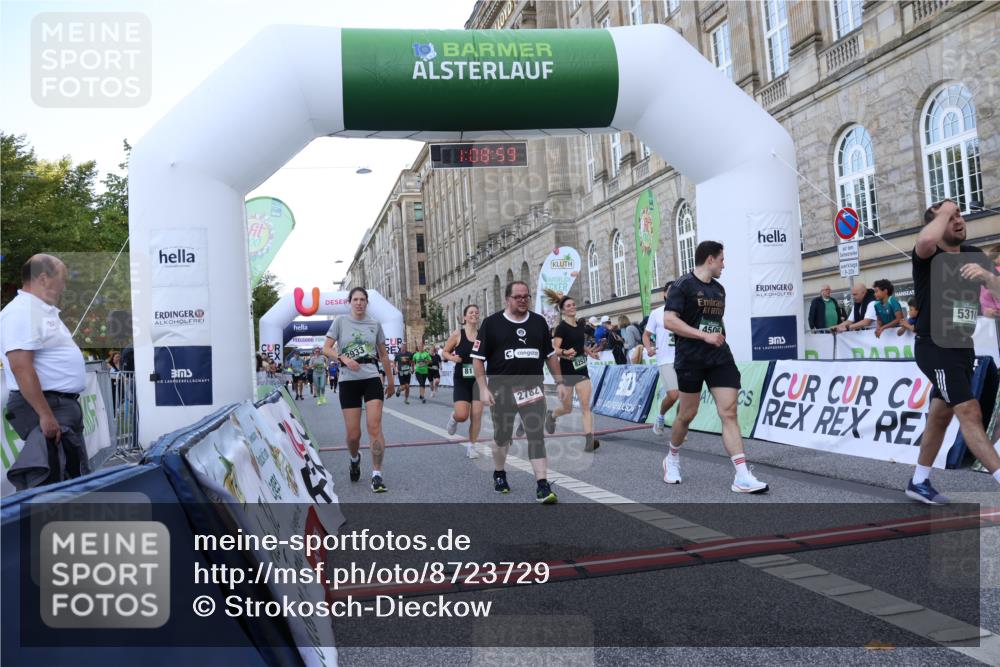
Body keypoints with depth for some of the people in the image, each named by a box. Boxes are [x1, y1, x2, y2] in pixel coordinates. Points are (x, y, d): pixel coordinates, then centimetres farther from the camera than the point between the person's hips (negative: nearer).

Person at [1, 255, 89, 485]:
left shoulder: (45, 311, 18)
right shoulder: (21, 311, -14)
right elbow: (21, 367, -23)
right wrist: (45, 415, -25)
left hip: (67, 405, 10)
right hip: (45, 406, -10)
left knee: (77, 477, 15)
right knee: (51, 483, -8)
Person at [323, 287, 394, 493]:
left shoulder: (375, 325, 9)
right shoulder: (340, 322, 3)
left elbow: (384, 355, 17)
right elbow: (326, 349, -1)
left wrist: (391, 381, 19)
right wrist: (343, 358, -19)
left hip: (372, 379, 1)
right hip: (348, 381, -1)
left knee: (375, 427, -12)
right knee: (353, 434, 0)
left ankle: (377, 474, -6)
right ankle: (355, 458, 34)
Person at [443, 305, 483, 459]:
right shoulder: (457, 334, -6)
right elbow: (444, 352, 2)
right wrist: (452, 358, -17)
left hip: (478, 379, 2)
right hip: (461, 379, -2)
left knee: (477, 415, 0)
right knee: (462, 415, -10)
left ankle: (471, 446, 15)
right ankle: (453, 418, 28)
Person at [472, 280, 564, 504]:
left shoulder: (538, 322, 8)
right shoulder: (492, 323, -3)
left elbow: (550, 355, 16)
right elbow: (478, 358, -3)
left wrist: (560, 382, 12)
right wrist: (483, 388, -10)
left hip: (532, 388, 2)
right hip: (502, 391, -1)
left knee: (536, 435, -8)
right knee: (502, 436, 13)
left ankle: (542, 486, -8)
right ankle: (499, 475, 37)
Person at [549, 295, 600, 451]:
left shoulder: (580, 326, 9)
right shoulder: (561, 327, -11)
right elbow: (554, 349, -20)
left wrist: (589, 351, 11)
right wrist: (564, 353, -39)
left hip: (581, 370, 5)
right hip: (566, 371, -5)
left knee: (585, 406, -8)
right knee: (567, 408, 9)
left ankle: (590, 439, -13)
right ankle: (551, 415, 42)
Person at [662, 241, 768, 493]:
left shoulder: (719, 289, 15)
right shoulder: (682, 285, -8)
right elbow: (668, 321, -18)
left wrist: (719, 336, 16)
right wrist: (705, 335, -20)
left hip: (719, 357, 5)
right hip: (691, 359, -5)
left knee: (729, 412, -6)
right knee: (687, 414, 6)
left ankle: (742, 477, -10)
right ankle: (672, 459, 32)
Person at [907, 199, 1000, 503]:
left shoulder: (974, 256, 11)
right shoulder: (928, 256, -10)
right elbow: (925, 240, -36)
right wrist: (943, 211, -18)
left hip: (963, 347, 7)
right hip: (935, 348, -7)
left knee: (940, 416, 13)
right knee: (970, 413, -15)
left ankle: (918, 482, 24)